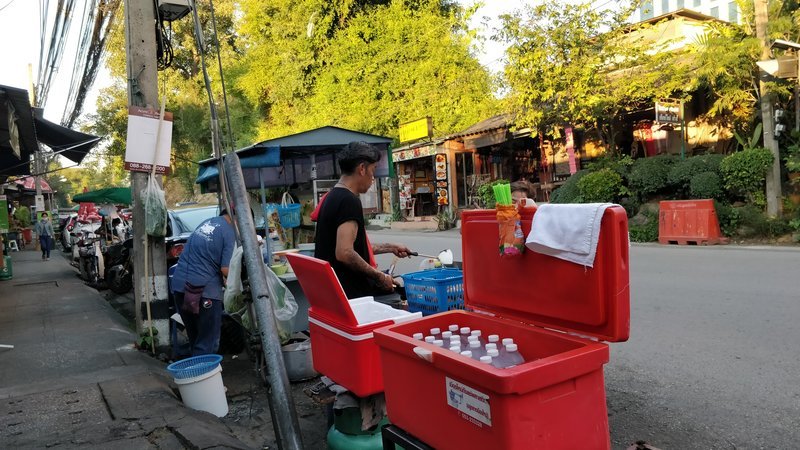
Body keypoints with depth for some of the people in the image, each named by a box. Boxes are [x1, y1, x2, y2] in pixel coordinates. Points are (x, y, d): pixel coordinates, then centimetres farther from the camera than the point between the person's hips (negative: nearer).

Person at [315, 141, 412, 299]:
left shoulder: (332, 197, 14)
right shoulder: (349, 201, -17)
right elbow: (345, 253, -27)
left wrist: (390, 248, 26)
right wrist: (380, 276, -16)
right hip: (350, 293, -10)